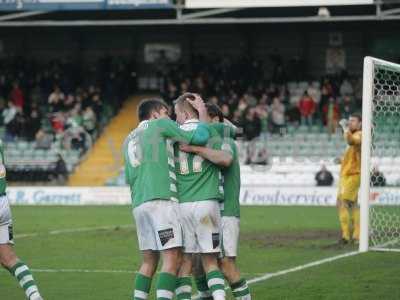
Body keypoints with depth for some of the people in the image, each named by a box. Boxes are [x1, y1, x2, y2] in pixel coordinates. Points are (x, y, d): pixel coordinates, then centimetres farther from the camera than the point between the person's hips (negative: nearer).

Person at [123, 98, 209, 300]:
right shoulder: (161, 125, 5)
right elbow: (200, 138, 0)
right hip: (162, 199, -8)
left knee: (149, 261, 11)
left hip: (138, 204, 8)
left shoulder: (128, 140, 25)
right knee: (171, 259, -11)